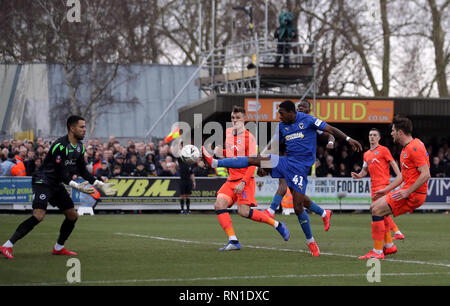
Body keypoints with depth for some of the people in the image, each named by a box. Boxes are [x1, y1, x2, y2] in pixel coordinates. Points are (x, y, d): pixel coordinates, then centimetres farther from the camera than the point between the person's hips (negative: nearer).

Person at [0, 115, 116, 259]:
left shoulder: (80, 147, 6)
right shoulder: (60, 146, -22)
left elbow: (83, 170, 14)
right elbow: (60, 172, -24)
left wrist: (100, 184, 9)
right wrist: (76, 186, -30)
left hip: (56, 185, 9)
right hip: (42, 181, -9)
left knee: (73, 215, 8)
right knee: (39, 215, -25)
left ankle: (59, 248, 25)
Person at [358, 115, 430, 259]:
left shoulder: (415, 147, -17)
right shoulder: (406, 148, 16)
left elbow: (425, 174, -23)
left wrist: (407, 192, -25)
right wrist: (387, 189, 22)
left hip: (414, 194, -10)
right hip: (407, 191, 10)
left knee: (377, 210, -15)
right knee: (374, 207, 16)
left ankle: (377, 252, -13)